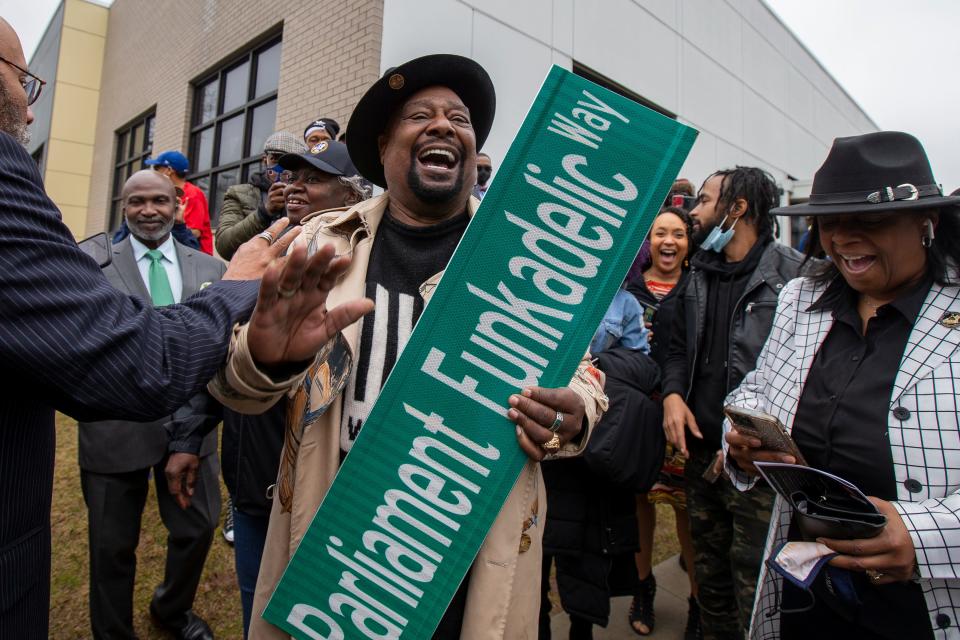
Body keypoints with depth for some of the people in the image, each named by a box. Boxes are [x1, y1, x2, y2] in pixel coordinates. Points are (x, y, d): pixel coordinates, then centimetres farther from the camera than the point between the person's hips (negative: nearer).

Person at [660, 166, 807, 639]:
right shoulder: (700, 274, 12)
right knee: (709, 573, 21)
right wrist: (673, 393, -1)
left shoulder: (792, 275, -10)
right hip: (701, 453, 7)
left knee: (753, 588, 2)